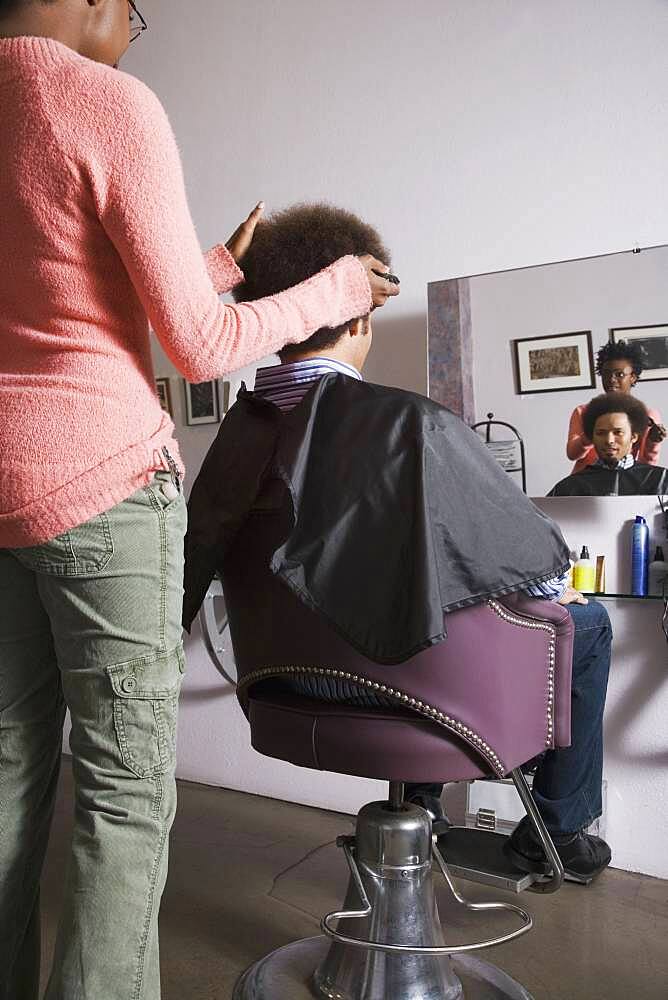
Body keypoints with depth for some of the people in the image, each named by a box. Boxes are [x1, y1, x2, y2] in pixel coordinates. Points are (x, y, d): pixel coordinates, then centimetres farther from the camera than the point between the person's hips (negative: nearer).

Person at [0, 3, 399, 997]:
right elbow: (200, 346, -9)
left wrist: (220, 263, 26)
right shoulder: (113, 105, -10)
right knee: (127, 791, 3)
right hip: (102, 480, -7)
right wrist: (338, 288, 6)